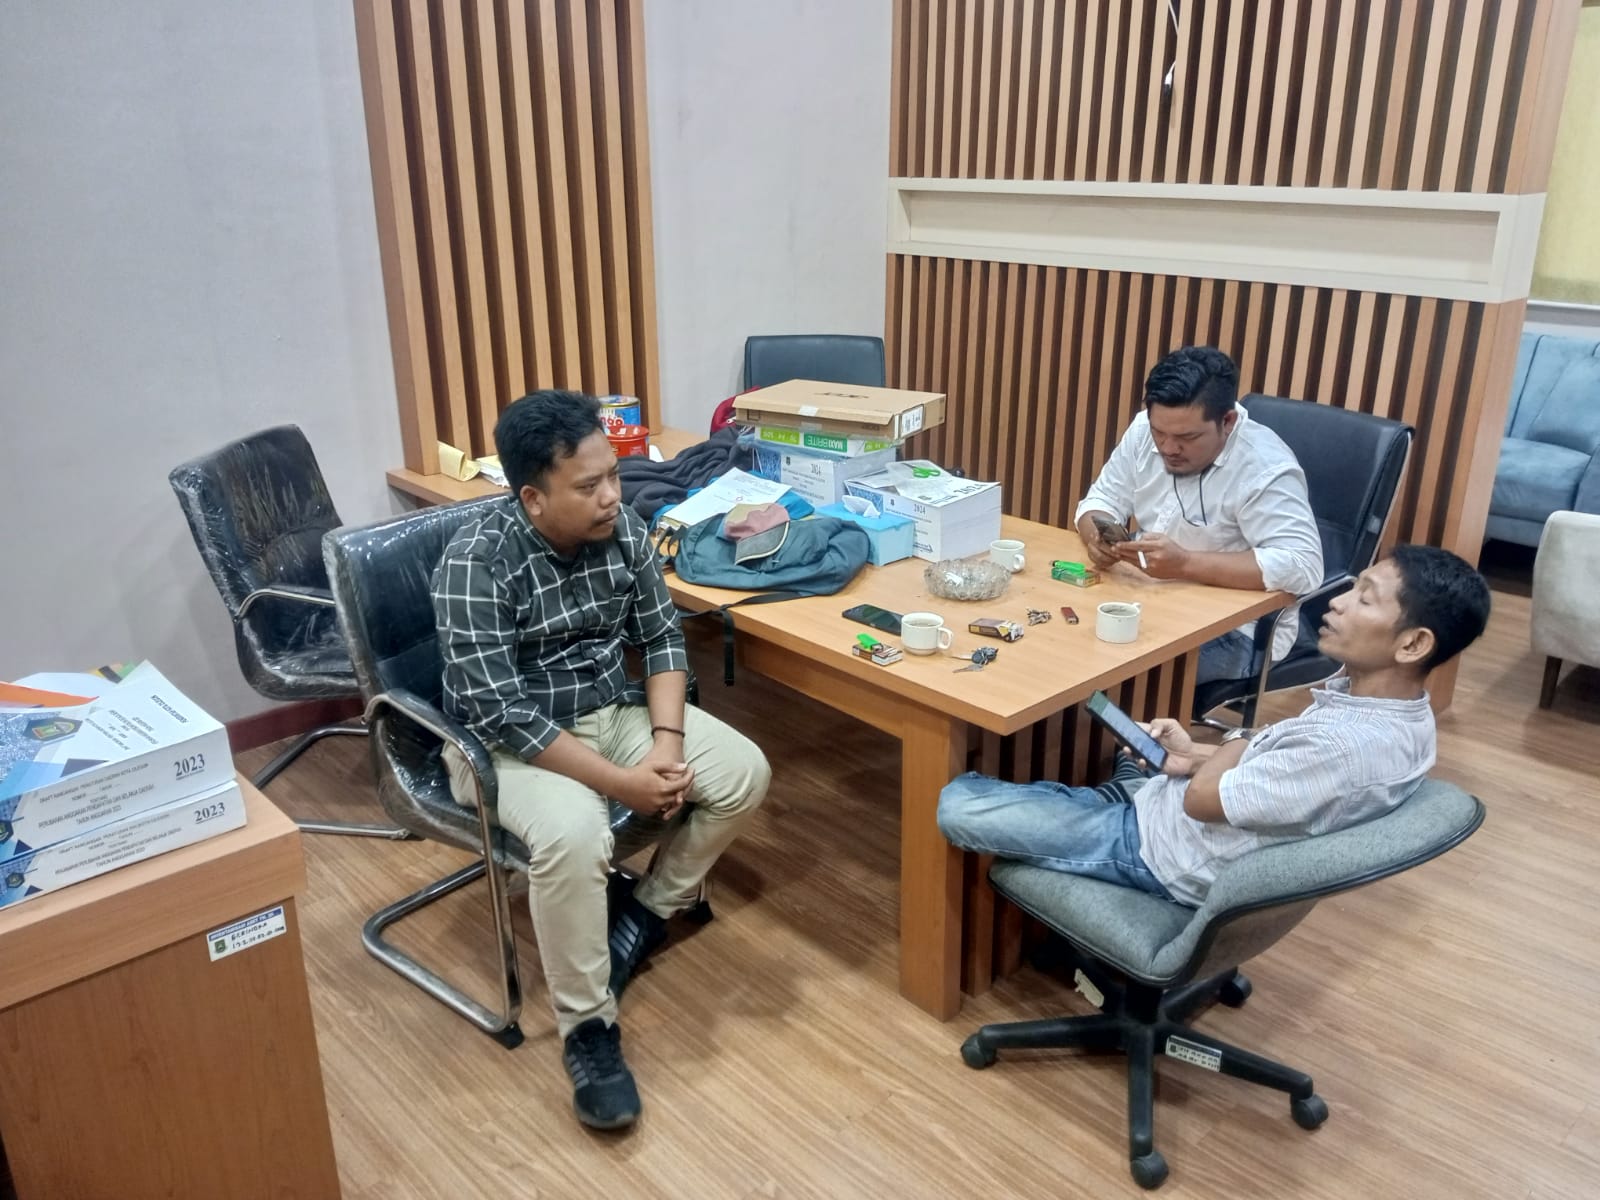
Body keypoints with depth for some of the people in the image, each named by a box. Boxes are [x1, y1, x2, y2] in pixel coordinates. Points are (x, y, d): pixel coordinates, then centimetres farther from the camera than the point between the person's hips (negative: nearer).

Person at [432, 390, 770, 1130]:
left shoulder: (623, 530, -7)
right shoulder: (476, 562, -25)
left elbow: (662, 637, 2)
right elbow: (500, 711, -28)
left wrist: (667, 740, -14)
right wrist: (621, 781, -27)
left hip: (611, 709, 6)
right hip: (507, 738, -6)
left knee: (744, 772, -10)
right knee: (574, 833, -35)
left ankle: (646, 914, 11)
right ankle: (588, 1029, -13)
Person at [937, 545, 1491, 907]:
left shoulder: (1350, 744, -34)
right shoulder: (1389, 703, -5)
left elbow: (1201, 799, -23)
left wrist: (1241, 743, -6)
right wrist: (1202, 756, 2)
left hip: (1159, 848, -9)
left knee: (956, 804, -13)